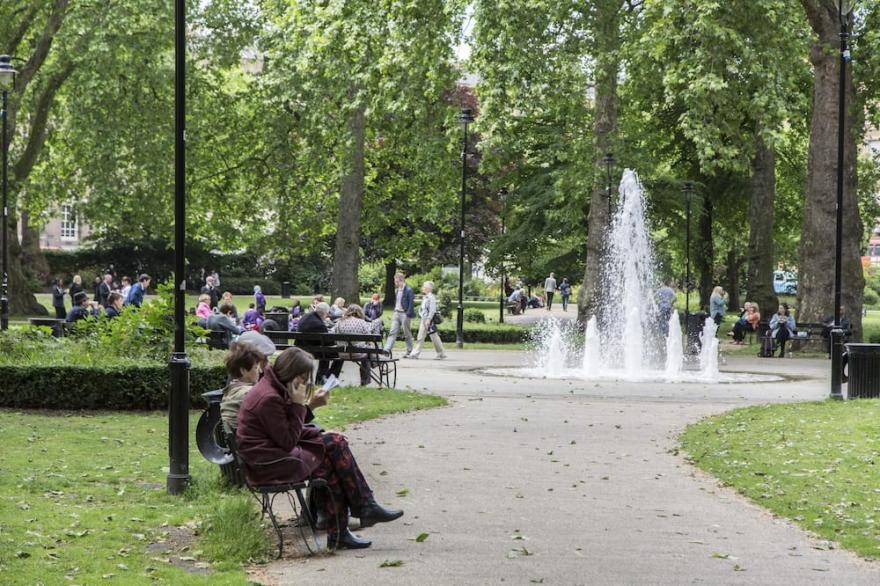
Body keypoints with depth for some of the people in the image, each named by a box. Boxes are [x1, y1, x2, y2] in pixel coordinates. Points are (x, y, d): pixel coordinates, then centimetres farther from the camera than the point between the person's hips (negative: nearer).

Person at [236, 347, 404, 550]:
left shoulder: (274, 389, 13)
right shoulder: (269, 398, -20)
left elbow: (291, 432, 18)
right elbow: (288, 441, -17)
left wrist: (320, 434, 5)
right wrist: (298, 406, -14)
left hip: (275, 452, 10)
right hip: (269, 463, -10)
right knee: (335, 445, -9)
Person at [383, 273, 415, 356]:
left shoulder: (408, 290, -10)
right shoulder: (396, 290, 12)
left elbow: (411, 303, -13)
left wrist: (408, 314, -18)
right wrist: (394, 311, 14)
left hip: (404, 314, -7)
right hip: (396, 313, 7)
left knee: (407, 334, 3)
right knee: (392, 332, -2)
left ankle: (409, 351, 13)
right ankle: (387, 350, -10)